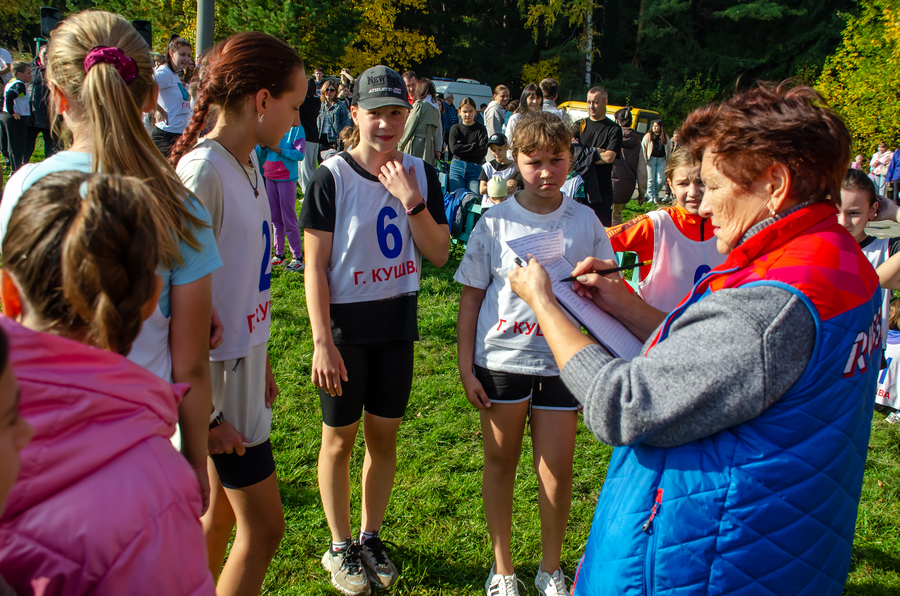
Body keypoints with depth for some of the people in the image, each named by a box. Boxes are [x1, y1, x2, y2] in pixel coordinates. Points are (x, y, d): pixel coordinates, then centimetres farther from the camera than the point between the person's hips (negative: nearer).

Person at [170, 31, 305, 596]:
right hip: (218, 369, -9)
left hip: (244, 359, 9)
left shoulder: (247, 161, 7)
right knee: (263, 526, 3)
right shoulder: (203, 173, -20)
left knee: (221, 513, 20)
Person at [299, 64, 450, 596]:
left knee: (385, 436, 13)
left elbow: (440, 254, -2)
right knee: (340, 438, 8)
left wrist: (412, 202, -16)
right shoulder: (332, 177, -10)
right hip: (345, 323, -3)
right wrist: (322, 342, -14)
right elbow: (315, 267, -10)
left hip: (397, 321, 4)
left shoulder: (421, 174, 2)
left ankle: (371, 537, 32)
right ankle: (341, 547, 26)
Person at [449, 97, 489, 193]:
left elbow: (483, 151, -9)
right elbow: (454, 149, -8)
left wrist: (463, 148, -9)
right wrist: (474, 146, -9)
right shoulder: (455, 128, 7)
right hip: (457, 168, 1)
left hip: (475, 168, -1)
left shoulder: (481, 128, 3)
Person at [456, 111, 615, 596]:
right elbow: (470, 298, 1)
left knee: (557, 471, 6)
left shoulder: (584, 221, 0)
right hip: (501, 360, 0)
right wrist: (466, 368, -2)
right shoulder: (495, 222, -3)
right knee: (500, 463, 12)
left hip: (560, 361, 1)